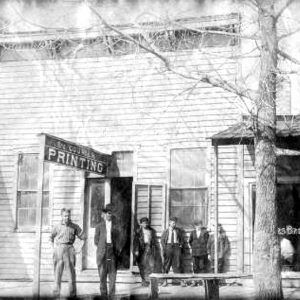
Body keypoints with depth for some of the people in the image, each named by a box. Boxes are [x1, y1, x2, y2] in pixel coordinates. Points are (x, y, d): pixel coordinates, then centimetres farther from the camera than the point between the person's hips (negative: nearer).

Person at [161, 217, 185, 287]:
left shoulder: (178, 230, 10)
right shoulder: (166, 231, 5)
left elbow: (182, 238, 20)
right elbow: (162, 240, 4)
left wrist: (181, 245, 7)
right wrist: (164, 248, -6)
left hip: (176, 247, 0)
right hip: (168, 247, 0)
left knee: (177, 263, -4)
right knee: (166, 264, 2)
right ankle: (165, 281, 8)